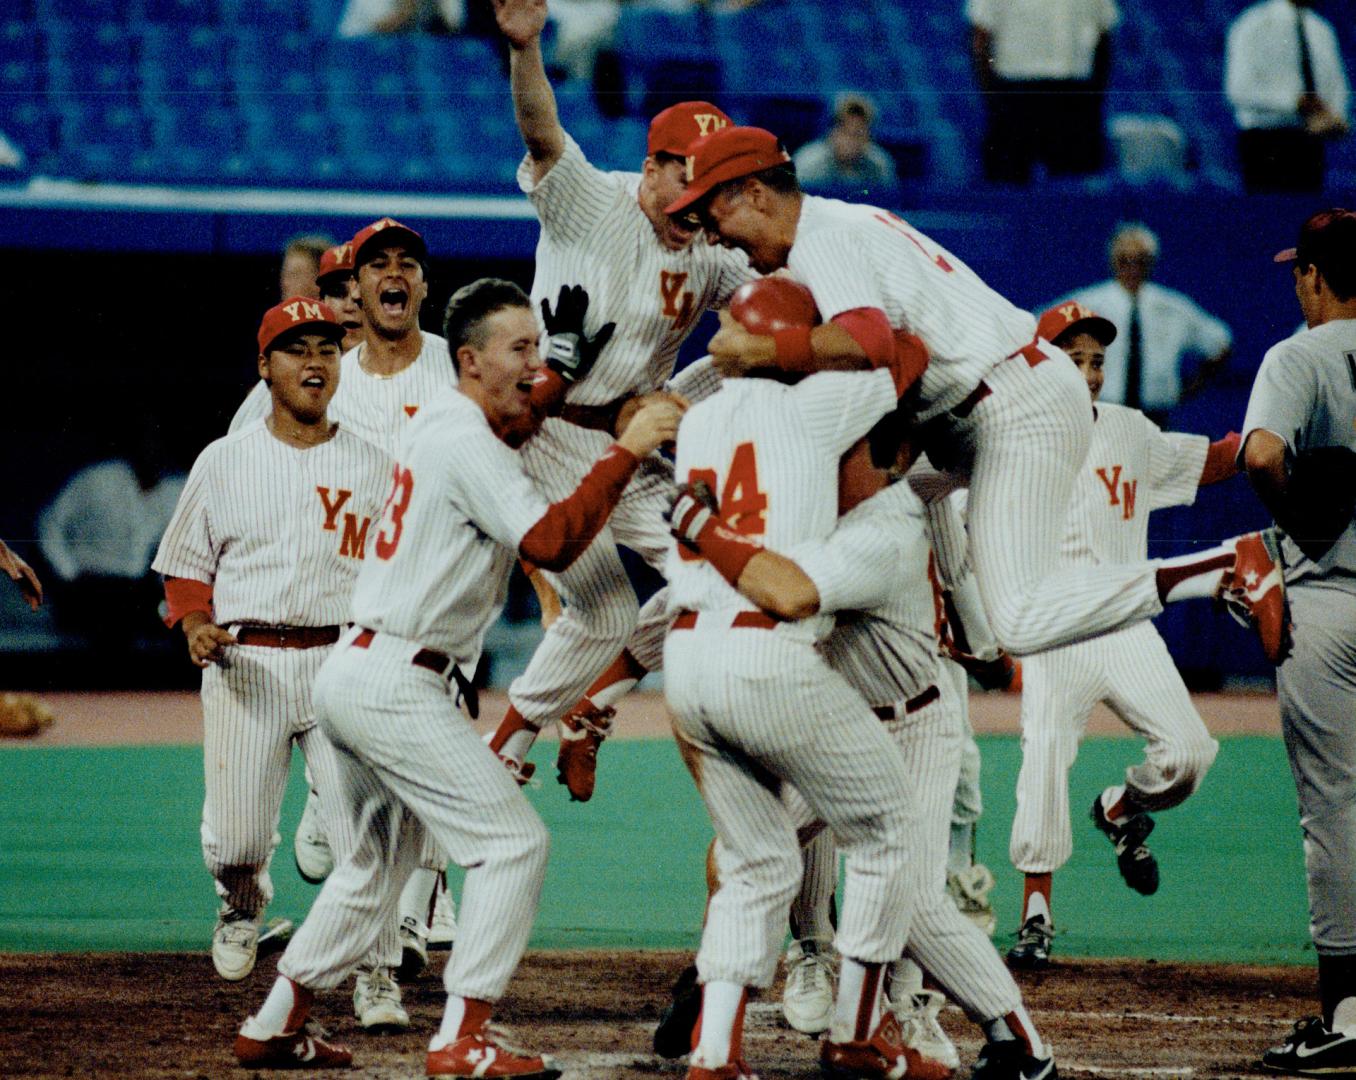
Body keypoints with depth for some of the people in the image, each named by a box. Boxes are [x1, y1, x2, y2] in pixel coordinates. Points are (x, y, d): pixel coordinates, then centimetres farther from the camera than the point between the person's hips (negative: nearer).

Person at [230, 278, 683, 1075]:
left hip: (357, 676, 10)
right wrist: (626, 451, -23)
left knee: (382, 858, 23)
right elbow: (552, 544, -25)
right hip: (397, 686, -10)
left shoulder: (443, 424, 14)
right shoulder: (468, 445, -15)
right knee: (513, 838, -9)